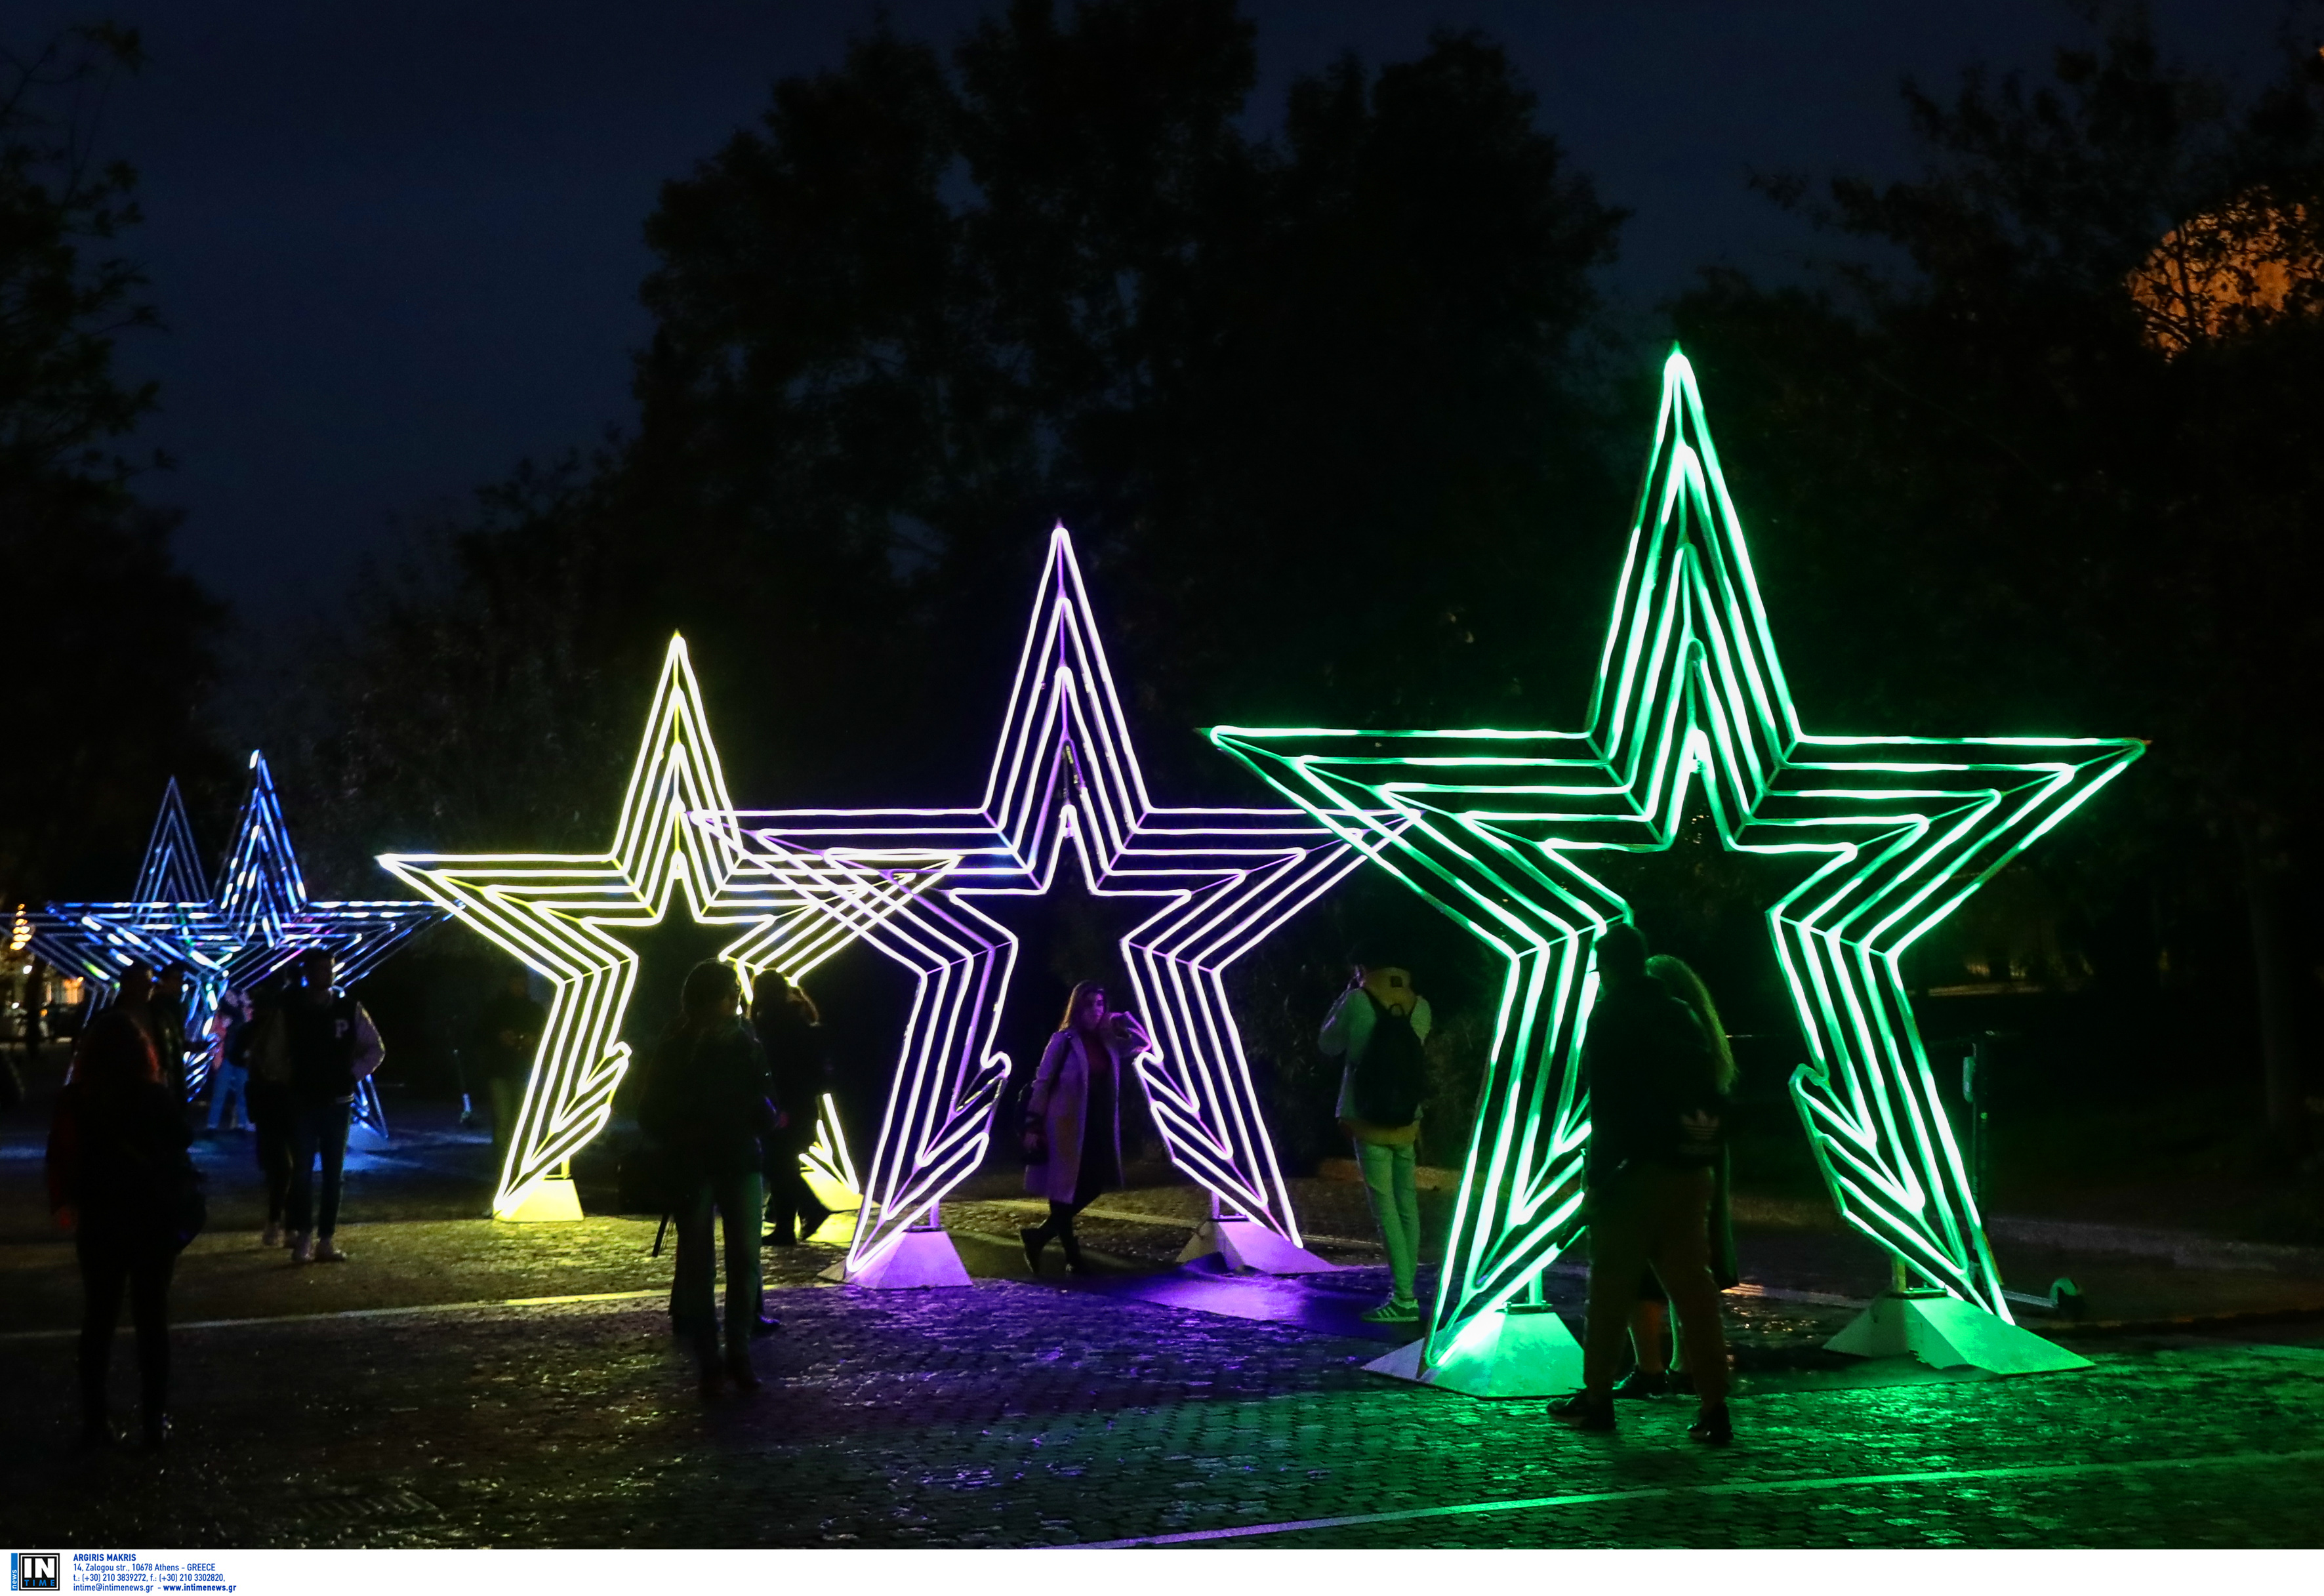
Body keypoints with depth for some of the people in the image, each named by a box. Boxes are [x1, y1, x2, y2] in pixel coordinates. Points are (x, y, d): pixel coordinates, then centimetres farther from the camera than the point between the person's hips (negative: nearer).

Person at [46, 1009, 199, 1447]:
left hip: (98, 1222, 1)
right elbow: (182, 1151, -5)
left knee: (98, 1319, 13)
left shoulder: (73, 1100, -8)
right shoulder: (158, 1099, -11)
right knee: (152, 1319, 9)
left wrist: (63, 1204, 8)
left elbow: (59, 1160, -4)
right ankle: (155, 1420, 8)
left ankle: (95, 1420, 12)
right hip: (154, 1221, -1)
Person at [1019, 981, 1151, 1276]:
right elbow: (1042, 1084, -8)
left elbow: (1144, 1044, 18)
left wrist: (1123, 1019, 1)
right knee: (1064, 1190, 0)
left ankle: (1040, 1235, 21)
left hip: (1099, 1129, 6)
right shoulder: (1063, 1041, -8)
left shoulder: (1108, 1042, 7)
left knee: (1092, 1188, 7)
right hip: (1066, 1128, -6)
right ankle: (1071, 1255, 11)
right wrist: (1033, 1127, -12)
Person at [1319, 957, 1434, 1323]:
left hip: (1368, 1125, -4)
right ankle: (1404, 1289, 14)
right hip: (1406, 1126, 4)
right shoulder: (1420, 1008, 0)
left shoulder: (1359, 1002, -11)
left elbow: (1328, 1045, 3)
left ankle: (1404, 1297, -10)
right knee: (1407, 1207, 11)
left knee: (1385, 1208, -5)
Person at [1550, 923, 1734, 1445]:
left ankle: (1597, 1398, 12)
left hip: (1635, 1170, -5)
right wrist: (1705, 1140, 16)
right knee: (1692, 1286, 5)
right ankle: (1714, 1408, 0)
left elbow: (1606, 1106, -13)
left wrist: (1597, 1175, -11)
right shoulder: (1681, 1015, 14)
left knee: (1610, 1285, 5)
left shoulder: (1611, 1017, -5)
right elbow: (1712, 1093, 13)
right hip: (1689, 1170, 6)